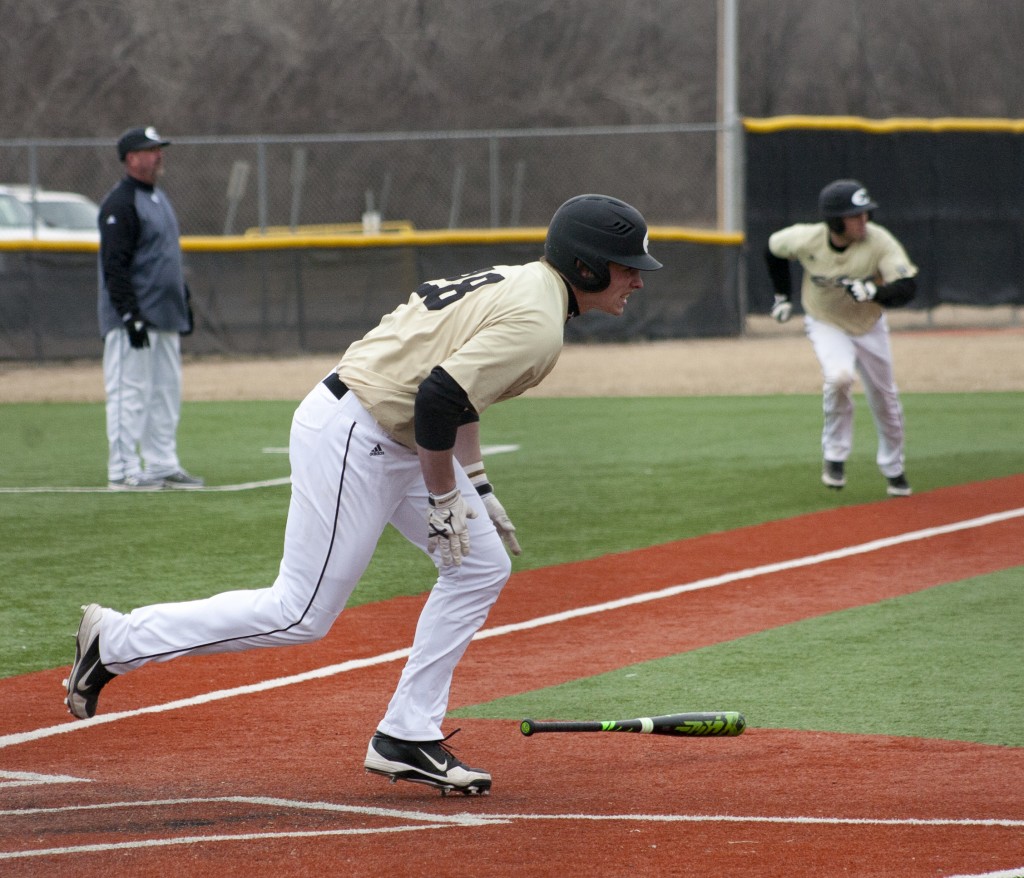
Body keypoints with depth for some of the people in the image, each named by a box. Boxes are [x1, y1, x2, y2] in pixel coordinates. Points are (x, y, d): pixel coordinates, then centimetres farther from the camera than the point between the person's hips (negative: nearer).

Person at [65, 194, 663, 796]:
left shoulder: (518, 283, 13)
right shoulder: (537, 326, -19)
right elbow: (439, 400, -25)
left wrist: (478, 488, 21)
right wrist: (445, 500, -13)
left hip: (393, 443, 11)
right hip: (350, 439, -11)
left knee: (483, 566, 10)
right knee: (301, 614, -4)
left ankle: (407, 738, 12)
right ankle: (118, 640, 6)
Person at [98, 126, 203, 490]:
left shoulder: (159, 198, 17)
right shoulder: (119, 204, -13)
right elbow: (115, 265, -18)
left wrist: (185, 301, 21)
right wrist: (130, 315, -23)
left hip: (165, 318, 10)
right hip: (134, 318, -10)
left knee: (166, 392, 12)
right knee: (129, 393, -7)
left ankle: (163, 465, 18)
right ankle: (123, 471, -5)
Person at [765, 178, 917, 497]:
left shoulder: (879, 241, -28)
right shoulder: (806, 240, -26)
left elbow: (907, 288, -33)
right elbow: (774, 248, -3)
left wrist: (872, 292, -51)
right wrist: (782, 296, 5)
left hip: (869, 325, 2)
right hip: (826, 324, -2)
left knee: (884, 398, 10)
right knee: (839, 376, -30)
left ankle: (893, 469, 35)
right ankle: (835, 456, -8)